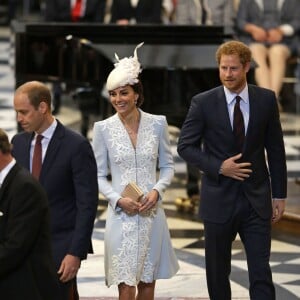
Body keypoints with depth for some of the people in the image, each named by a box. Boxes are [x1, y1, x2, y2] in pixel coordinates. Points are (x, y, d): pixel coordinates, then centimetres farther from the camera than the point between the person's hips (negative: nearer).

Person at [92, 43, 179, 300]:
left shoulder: (157, 124, 1)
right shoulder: (103, 128, -2)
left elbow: (168, 166, 8)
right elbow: (99, 175, 3)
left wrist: (157, 191, -10)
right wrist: (118, 199, -13)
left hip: (152, 213, 2)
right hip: (121, 215, -2)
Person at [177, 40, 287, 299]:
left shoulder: (266, 100, 0)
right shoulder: (203, 103, -5)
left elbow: (276, 149, 6)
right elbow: (185, 146, -2)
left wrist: (280, 194, 5)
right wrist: (219, 168, -15)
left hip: (256, 200, 0)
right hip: (219, 200, 0)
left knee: (261, 273, -4)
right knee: (217, 272, 10)